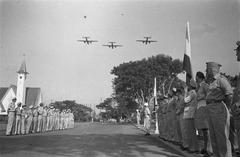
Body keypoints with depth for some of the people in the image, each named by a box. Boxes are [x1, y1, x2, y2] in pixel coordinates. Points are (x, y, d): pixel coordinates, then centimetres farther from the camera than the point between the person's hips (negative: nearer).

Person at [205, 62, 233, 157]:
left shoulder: (221, 79, -7)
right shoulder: (212, 82, 21)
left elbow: (229, 95, -14)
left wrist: (226, 108, -4)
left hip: (219, 110, -9)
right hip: (211, 111, 9)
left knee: (222, 137, -7)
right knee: (213, 137, 10)